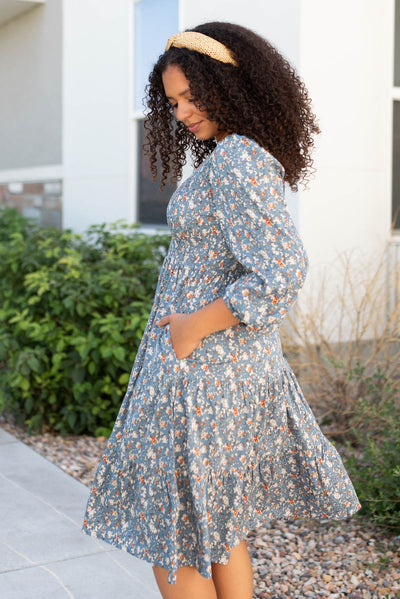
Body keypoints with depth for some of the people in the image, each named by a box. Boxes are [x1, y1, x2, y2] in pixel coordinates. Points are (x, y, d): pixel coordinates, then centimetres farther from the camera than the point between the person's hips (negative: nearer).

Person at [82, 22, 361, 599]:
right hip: (244, 360, 10)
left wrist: (196, 325, -19)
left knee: (172, 539, 6)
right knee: (219, 528, 20)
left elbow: (281, 274, -28)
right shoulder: (255, 156, 11)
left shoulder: (236, 159, -19)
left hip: (203, 368, -10)